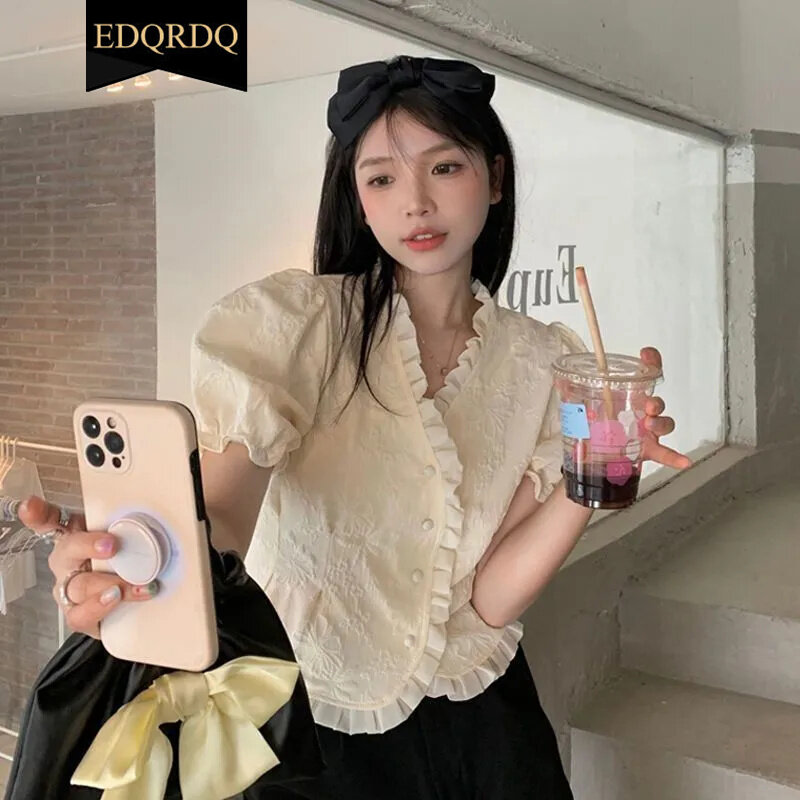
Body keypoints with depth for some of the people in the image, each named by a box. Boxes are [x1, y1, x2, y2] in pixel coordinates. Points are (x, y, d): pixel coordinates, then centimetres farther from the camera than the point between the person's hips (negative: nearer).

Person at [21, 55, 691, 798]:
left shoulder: (545, 364, -7)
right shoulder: (286, 321, -15)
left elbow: (491, 597, -11)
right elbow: (221, 512, -28)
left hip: (474, 717, 2)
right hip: (306, 716, -2)